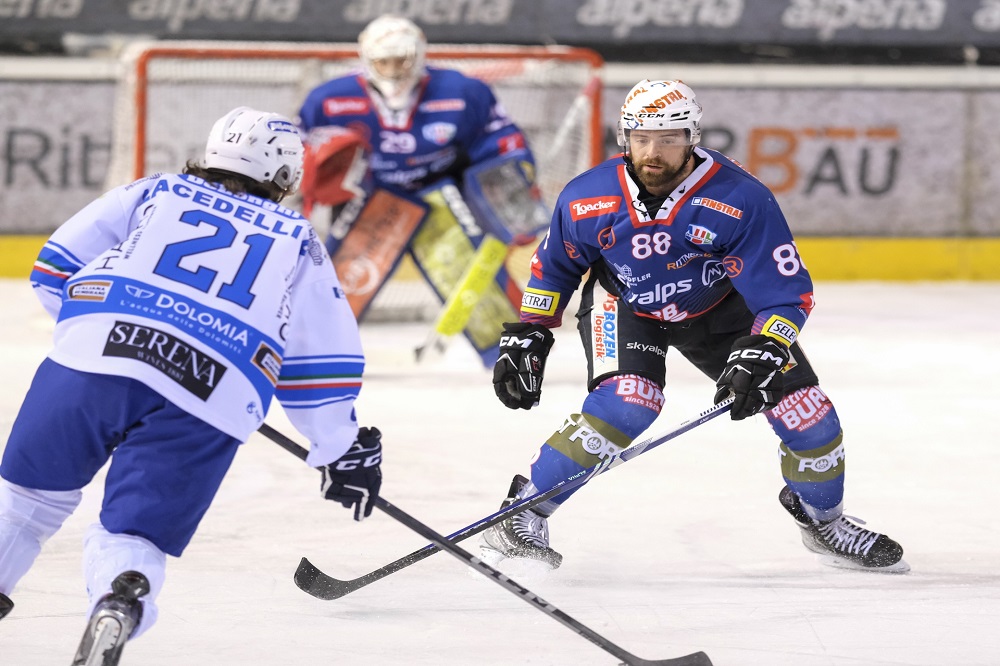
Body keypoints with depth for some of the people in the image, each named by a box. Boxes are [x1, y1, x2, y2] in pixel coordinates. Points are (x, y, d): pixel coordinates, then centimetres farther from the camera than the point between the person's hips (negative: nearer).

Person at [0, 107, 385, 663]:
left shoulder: (152, 194, 24)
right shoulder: (297, 241, 25)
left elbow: (56, 268, 21)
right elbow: (326, 361, 24)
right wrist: (344, 451, 35)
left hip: (90, 359, 0)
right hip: (208, 407, 0)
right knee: (134, 539, 4)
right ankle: (120, 603, -29)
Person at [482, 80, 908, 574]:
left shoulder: (741, 200, -32)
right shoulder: (587, 200, -24)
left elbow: (788, 292, -28)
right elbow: (553, 266, -2)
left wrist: (759, 356, -40)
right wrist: (526, 336, -3)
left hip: (716, 304, 1)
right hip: (623, 305, -1)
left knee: (803, 404, -6)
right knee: (627, 406, -29)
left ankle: (822, 520, 23)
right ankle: (522, 514, -20)